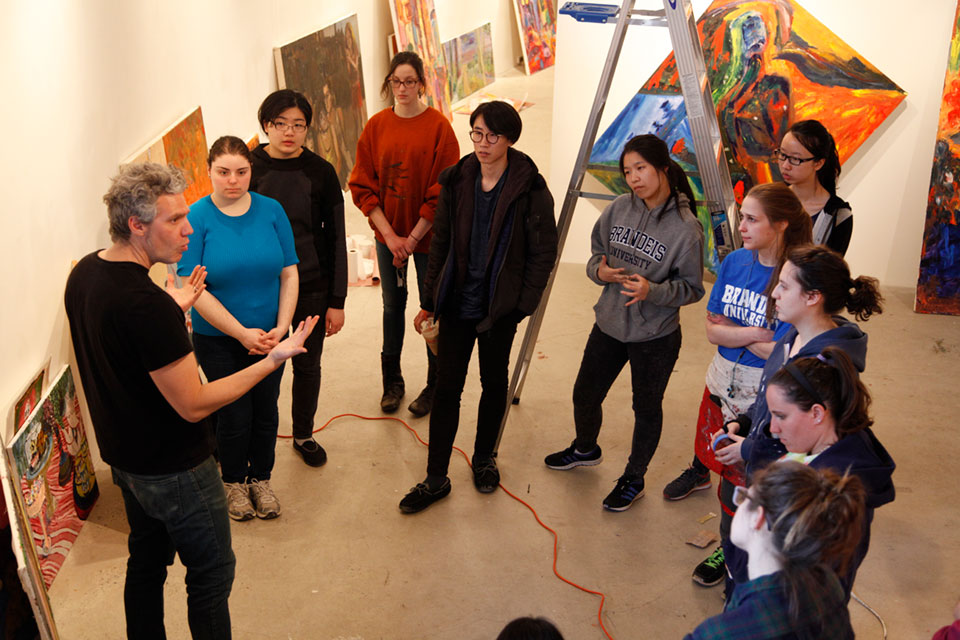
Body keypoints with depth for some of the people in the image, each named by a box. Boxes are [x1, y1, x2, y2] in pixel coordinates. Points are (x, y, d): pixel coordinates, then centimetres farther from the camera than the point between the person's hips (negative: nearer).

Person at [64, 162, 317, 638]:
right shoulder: (146, 304, -32)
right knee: (211, 572, 10)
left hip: (123, 457, 9)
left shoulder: (83, 274, -3)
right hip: (173, 470, -9)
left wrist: (172, 309, 12)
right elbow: (193, 405, -27)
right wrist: (273, 359, -24)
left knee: (146, 562, 25)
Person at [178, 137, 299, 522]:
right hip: (218, 341, -2)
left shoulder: (270, 210, -4)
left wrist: (281, 328, -13)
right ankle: (234, 482, 33)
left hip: (269, 337, 3)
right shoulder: (198, 217, -13)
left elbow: (289, 274, -2)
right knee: (234, 417, 7)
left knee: (265, 412, 14)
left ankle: (261, 479, 37)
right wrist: (242, 333, -19)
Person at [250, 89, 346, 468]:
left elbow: (335, 238, -1)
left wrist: (337, 301, -2)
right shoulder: (247, 169, -6)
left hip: (312, 288, 1)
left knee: (308, 365, 14)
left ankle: (304, 435, 36)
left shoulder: (320, 171, -5)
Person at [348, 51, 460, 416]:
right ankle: (392, 382, 30)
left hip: (427, 235, -3)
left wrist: (412, 239, -12)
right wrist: (390, 236, -9)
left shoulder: (438, 126, -10)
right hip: (387, 234, 3)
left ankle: (435, 385, 22)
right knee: (392, 304, 14)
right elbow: (362, 186, -1)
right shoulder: (376, 126, -1)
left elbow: (443, 192, -11)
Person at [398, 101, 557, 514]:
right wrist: (429, 301, 7)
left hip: (499, 306, -2)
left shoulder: (530, 188, -11)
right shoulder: (456, 180, 0)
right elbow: (441, 243, 7)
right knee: (447, 386, 5)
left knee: (494, 382, 15)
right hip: (457, 301, 3)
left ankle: (484, 457, 38)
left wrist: (523, 304, -10)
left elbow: (544, 252, -6)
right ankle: (436, 477, 16)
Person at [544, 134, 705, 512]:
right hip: (609, 325, 5)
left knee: (647, 408, 14)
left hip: (655, 338, -5)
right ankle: (585, 449, 50)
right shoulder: (620, 208, -5)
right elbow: (596, 253, 7)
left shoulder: (686, 228, -19)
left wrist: (653, 290, -29)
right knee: (585, 395, 20)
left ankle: (633, 479, 36)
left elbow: (692, 289, -13)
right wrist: (599, 271, -15)